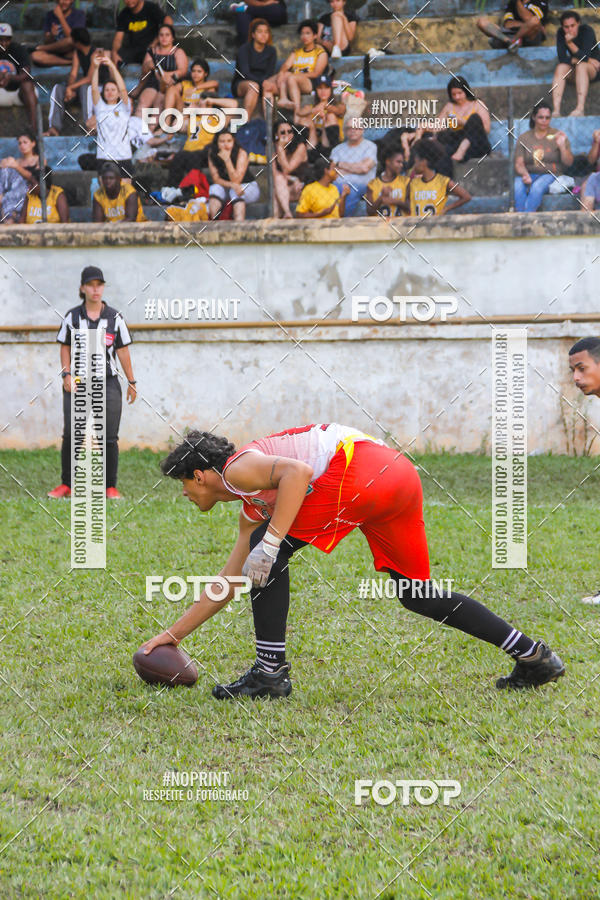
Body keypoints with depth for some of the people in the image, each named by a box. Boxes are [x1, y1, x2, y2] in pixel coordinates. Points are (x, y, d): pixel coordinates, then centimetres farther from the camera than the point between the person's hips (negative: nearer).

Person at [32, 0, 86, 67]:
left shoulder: (79, 14, -3)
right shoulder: (50, 15, 6)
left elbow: (71, 38, -17)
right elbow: (46, 42, 2)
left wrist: (60, 17, -19)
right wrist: (52, 35, -22)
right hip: (56, 53, 2)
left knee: (70, 40, -37)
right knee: (35, 56, -28)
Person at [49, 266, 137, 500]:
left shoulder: (114, 318, 4)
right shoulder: (72, 317, 4)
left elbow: (123, 351, 7)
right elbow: (65, 348, 11)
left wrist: (131, 382, 6)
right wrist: (67, 375, -2)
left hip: (108, 384, 0)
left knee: (109, 437, -2)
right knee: (71, 435, -4)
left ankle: (110, 487, 6)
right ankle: (66, 485, 6)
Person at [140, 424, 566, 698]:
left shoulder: (238, 468, 5)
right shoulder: (253, 507, 32)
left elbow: (298, 471, -16)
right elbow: (229, 583, 38)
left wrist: (271, 542, -18)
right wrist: (174, 633, 42)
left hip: (358, 467, -10)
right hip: (401, 472, 10)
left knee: (270, 551, 0)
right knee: (416, 594, 19)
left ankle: (271, 672, 0)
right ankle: (534, 656, 18)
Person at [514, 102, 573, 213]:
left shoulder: (557, 136, 7)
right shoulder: (523, 138, 11)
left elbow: (568, 162, 3)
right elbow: (519, 163, 4)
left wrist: (562, 146, -15)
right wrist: (525, 174, -18)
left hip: (551, 175, -2)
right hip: (529, 175, 2)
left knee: (537, 187, -36)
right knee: (517, 186, -33)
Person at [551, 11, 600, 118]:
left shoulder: (587, 31, -19)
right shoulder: (560, 33, -8)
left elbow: (584, 56, -29)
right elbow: (562, 58, -14)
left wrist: (570, 43, -40)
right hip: (574, 70, 4)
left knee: (581, 66, -36)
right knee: (560, 68, -27)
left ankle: (580, 109, -51)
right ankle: (556, 110, -42)